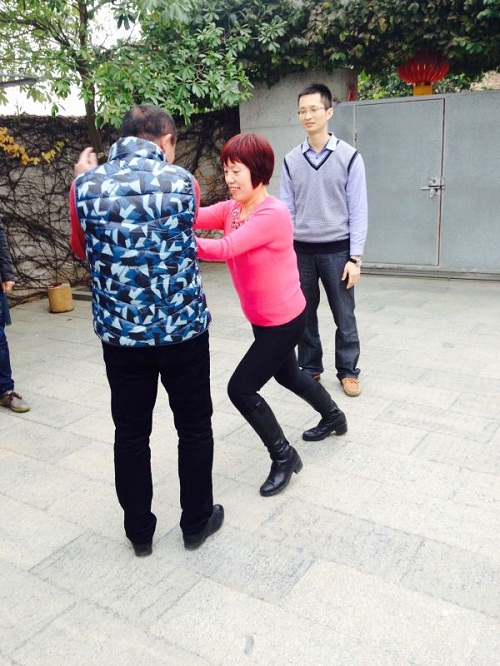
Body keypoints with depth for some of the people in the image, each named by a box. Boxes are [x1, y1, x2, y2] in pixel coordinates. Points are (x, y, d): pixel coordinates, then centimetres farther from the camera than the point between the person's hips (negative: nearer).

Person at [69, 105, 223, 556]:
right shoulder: (181, 182, -8)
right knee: (194, 427, 16)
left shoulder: (88, 185, -3)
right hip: (183, 328, -1)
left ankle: (139, 532, 29)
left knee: (131, 433, 16)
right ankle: (197, 522, 30)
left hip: (121, 332, 2)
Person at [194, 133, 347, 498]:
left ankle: (284, 456, 13)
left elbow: (225, 249, -36)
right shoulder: (231, 208, 0)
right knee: (286, 375, 27)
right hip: (262, 319, 9)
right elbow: (196, 217, -16)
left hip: (285, 320, -9)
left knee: (241, 388, -7)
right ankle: (334, 417, 53)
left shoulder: (274, 214, -26)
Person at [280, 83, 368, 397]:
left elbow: (358, 211, -5)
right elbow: (286, 210, 5)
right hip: (301, 251, 3)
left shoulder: (349, 157, -4)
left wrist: (355, 257, -10)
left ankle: (348, 370, 22)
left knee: (344, 316, 6)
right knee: (304, 314, 11)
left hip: (336, 250, -2)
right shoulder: (291, 160, 4)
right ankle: (310, 369, 26)